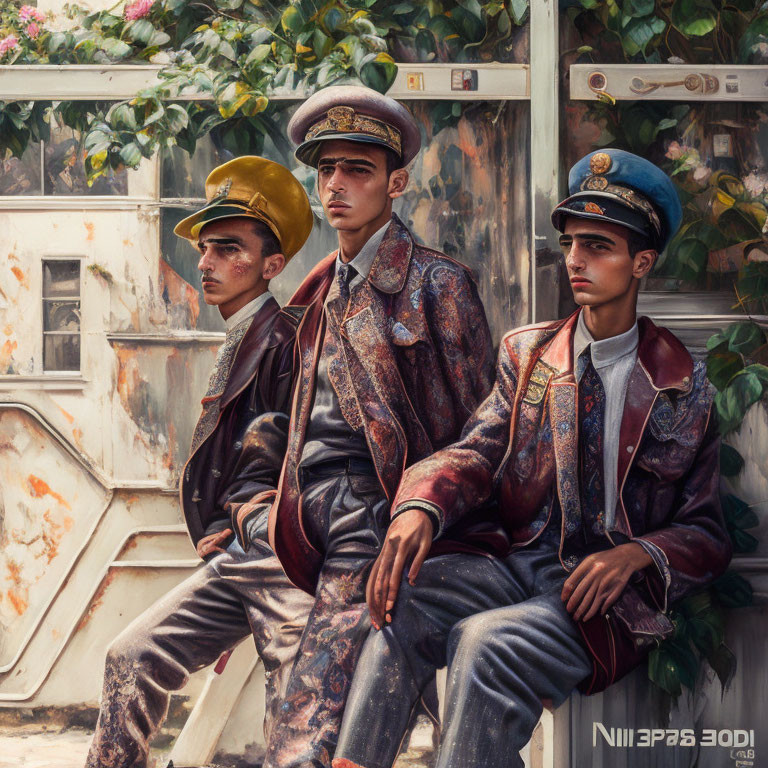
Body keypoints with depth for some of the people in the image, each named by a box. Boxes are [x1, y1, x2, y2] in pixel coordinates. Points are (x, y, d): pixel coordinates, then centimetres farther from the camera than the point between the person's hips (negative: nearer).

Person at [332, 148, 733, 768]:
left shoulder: (684, 383, 3)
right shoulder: (527, 352, 13)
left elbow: (706, 533, 5)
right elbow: (477, 452, 2)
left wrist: (637, 554, -16)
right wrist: (419, 508, -21)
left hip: (609, 594, -3)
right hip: (519, 564, 4)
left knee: (487, 642, -33)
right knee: (405, 598, -27)